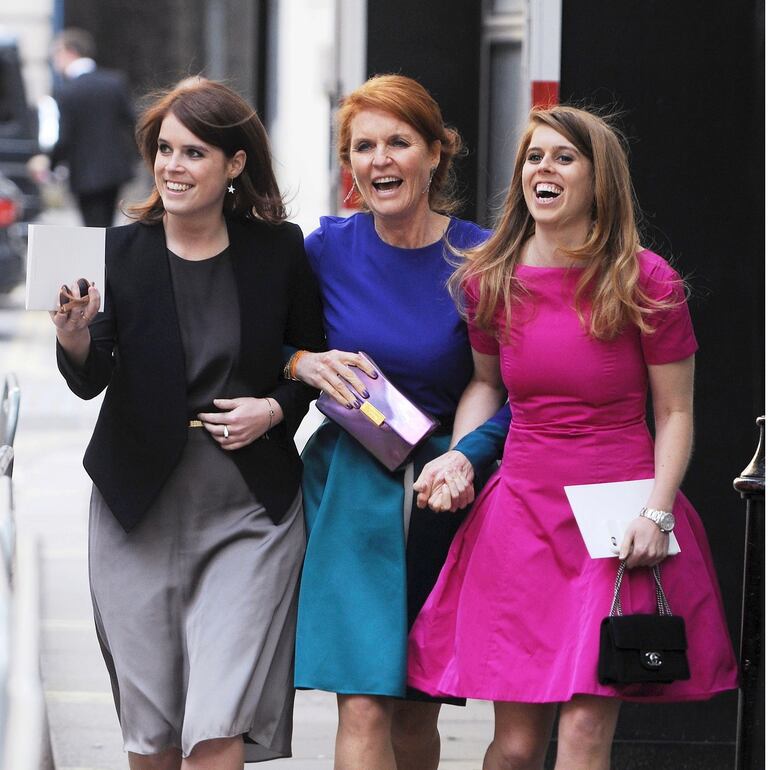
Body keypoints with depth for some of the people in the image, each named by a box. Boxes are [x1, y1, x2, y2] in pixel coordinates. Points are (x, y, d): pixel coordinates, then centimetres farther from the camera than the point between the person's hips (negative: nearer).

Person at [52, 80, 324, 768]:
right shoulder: (119, 253, -2)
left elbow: (313, 361, 12)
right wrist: (74, 337, -32)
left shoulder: (280, 252, -1)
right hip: (139, 513, 1)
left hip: (250, 511, -1)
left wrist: (275, 409, -7)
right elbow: (88, 382, -11)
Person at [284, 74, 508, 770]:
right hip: (350, 487, 0)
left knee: (418, 714, 9)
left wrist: (465, 459, -17)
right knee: (364, 708, -11)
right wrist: (303, 365, -12)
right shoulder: (327, 249, -1)